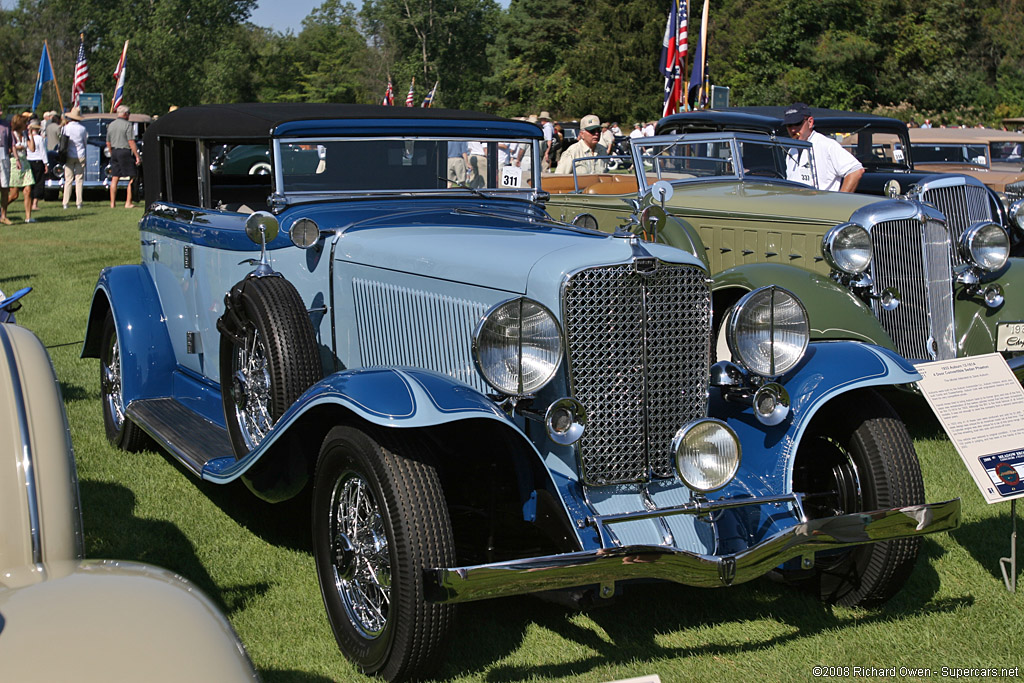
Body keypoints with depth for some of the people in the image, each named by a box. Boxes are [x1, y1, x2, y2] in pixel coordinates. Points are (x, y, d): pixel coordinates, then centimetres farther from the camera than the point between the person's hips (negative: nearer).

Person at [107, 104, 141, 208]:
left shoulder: (111, 125, 11)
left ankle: (112, 203, 8)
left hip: (114, 152, 7)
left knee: (114, 178, 8)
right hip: (125, 152, -7)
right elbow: (131, 142, -14)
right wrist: (137, 156, -12)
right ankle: (128, 203, -5)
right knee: (131, 178, -1)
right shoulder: (127, 125, -9)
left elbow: (108, 143, 15)